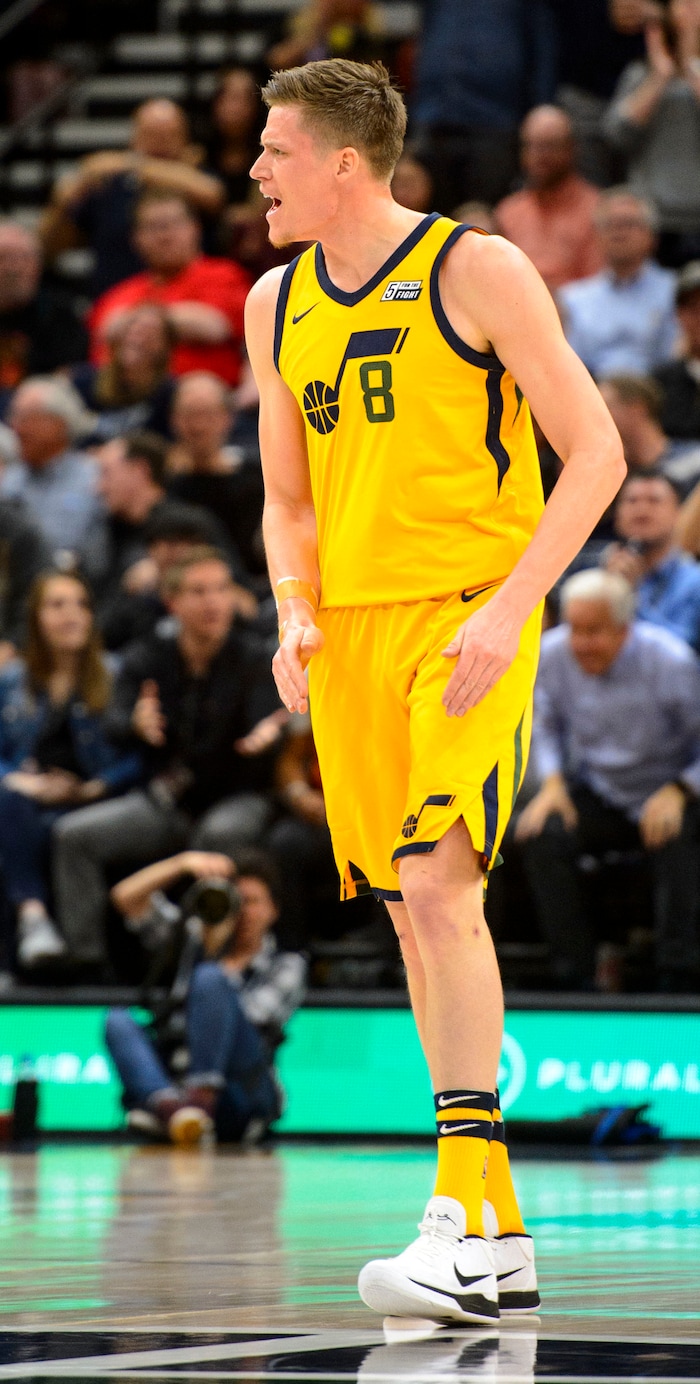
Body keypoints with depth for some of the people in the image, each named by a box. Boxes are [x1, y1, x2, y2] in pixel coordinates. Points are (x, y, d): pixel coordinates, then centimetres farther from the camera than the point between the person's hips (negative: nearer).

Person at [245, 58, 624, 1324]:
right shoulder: (276, 306, 11)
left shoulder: (476, 272, -7)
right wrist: (296, 618, 0)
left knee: (437, 884, -21)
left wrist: (508, 610, -18)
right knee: (412, 911, 6)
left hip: (470, 615, -6)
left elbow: (596, 454, -9)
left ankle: (467, 1210, -22)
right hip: (349, 625, 6)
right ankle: (498, 1242, 13)